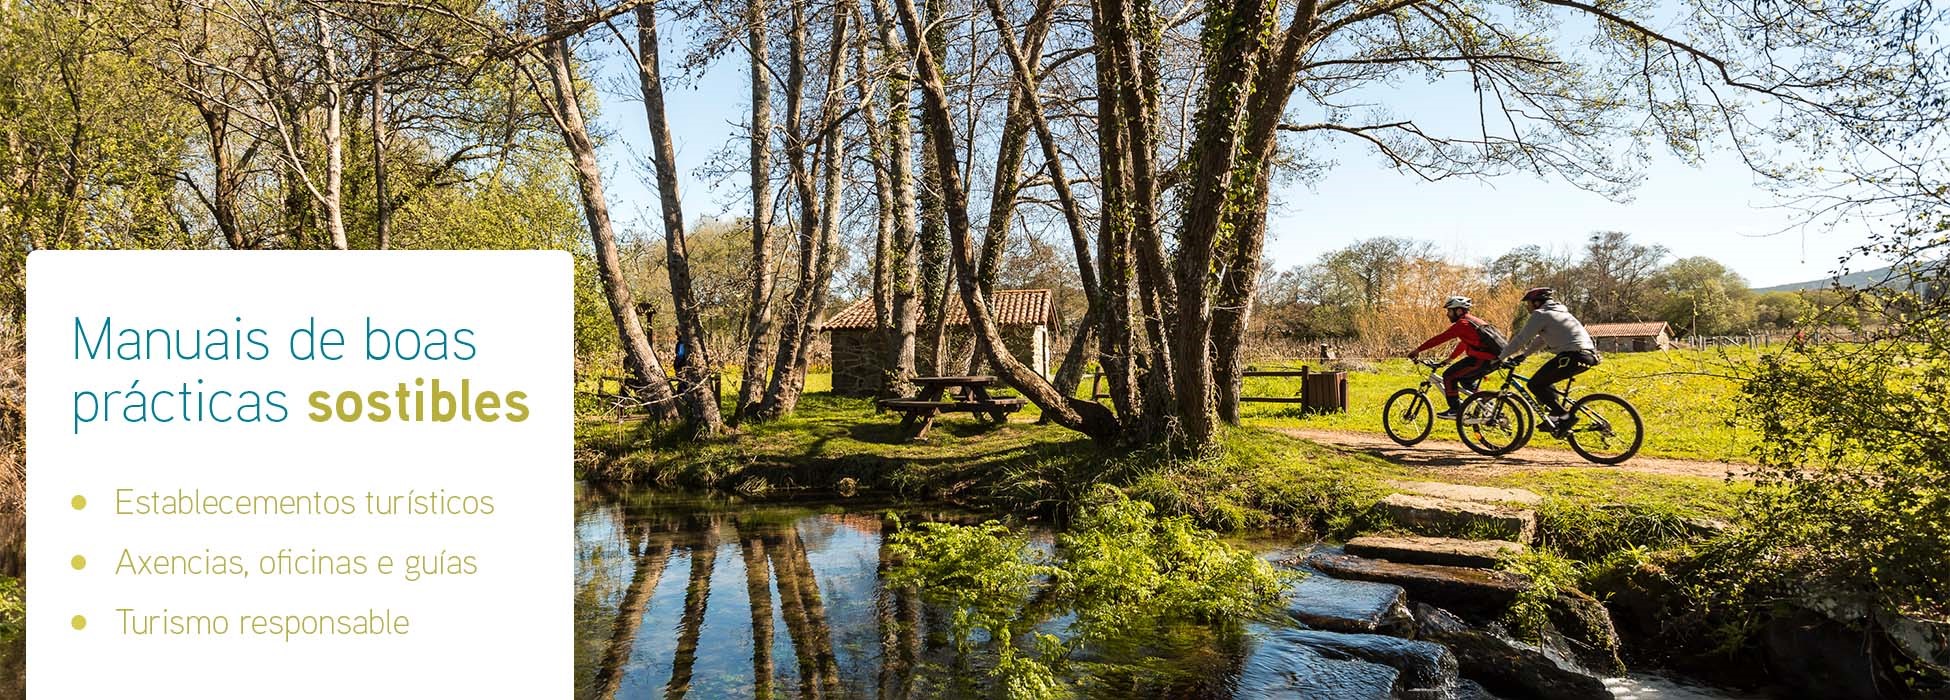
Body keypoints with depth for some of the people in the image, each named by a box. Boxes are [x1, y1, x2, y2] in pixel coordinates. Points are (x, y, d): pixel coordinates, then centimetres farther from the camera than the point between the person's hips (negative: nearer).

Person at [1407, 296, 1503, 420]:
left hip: (1482, 360, -10)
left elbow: (1440, 338, -13)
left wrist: (1418, 350, -10)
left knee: (1449, 376, -5)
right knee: (1465, 379, 27)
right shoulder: (1472, 321, 20)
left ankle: (1454, 410, -5)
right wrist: (1450, 358, 35)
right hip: (1493, 361, 10)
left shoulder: (1462, 324, -10)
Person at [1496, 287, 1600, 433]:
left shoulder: (1540, 314, -4)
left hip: (1573, 355, -10)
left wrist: (1501, 358, 3)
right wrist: (1522, 355, 30)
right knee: (1544, 382, 23)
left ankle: (1565, 417, -10)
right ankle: (1555, 417, 20)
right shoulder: (1557, 312, 25)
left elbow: (1521, 339, -5)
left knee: (1535, 385, -4)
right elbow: (1539, 339, 31)